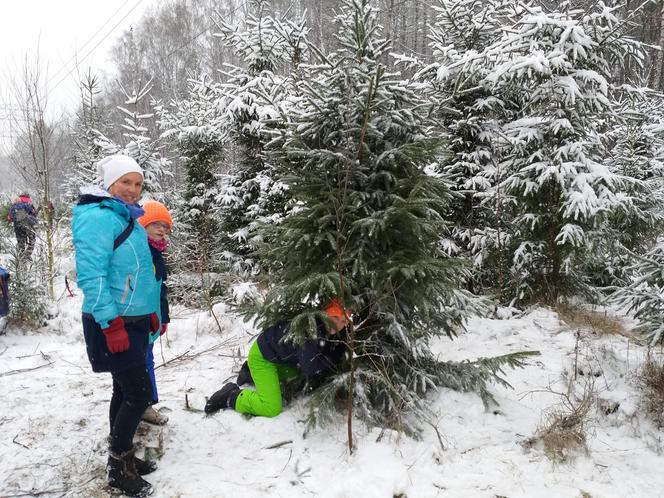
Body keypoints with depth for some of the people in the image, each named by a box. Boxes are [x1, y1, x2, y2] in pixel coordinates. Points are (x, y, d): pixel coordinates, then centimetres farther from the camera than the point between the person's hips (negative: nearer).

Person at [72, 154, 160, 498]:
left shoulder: (129, 219, 13)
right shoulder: (98, 218, -16)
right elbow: (91, 275, -22)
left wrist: (150, 313, 22)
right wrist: (111, 324, -25)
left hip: (133, 321, 9)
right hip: (114, 324, -9)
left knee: (125, 391, 15)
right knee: (139, 393, -7)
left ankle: (121, 458, 28)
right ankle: (119, 469, 8)